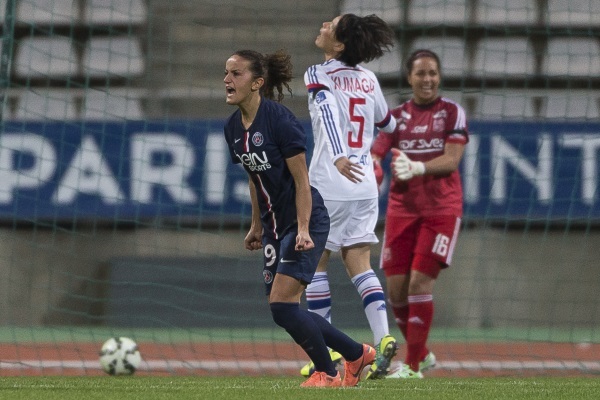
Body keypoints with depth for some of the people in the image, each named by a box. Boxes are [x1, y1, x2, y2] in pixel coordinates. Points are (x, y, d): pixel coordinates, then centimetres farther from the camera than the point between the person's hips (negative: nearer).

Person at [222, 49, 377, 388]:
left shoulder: (279, 119, -18)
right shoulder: (233, 127, 4)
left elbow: (301, 179, -17)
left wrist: (303, 230, -22)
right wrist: (257, 226, 21)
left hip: (306, 220, -8)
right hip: (275, 225, 8)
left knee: (282, 305, -15)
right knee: (284, 311, 7)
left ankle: (327, 372, 5)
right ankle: (357, 354, 24)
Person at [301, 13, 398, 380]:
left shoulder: (320, 75, -7)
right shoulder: (368, 78, 10)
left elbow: (328, 112, -25)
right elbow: (386, 121, 24)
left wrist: (339, 157, -40)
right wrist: (397, 125, 48)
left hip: (330, 182, -5)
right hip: (364, 183, 5)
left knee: (315, 261, 5)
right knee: (359, 263, 5)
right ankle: (383, 338, -12)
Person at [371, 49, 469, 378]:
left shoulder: (452, 113, 0)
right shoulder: (396, 116, 8)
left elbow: (452, 159, -11)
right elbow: (374, 157, -2)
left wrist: (418, 168, -28)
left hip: (441, 209, -4)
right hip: (401, 209, 4)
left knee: (420, 282, -13)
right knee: (395, 288, 0)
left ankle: (413, 366, -6)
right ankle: (422, 354, 22)